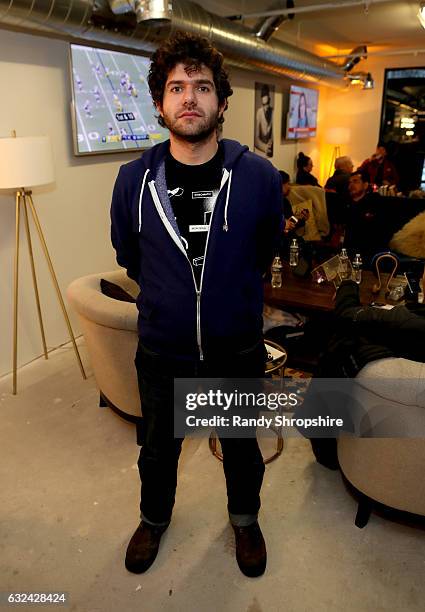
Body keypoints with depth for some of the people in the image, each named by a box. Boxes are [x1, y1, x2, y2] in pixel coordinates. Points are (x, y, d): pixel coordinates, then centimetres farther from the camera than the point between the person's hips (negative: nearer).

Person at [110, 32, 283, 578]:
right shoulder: (133, 180, -11)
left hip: (237, 351, 0)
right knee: (157, 448, 22)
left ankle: (245, 518, 53)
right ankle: (154, 517, 54)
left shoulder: (260, 177, -14)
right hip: (161, 353, 1)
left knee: (241, 447, 22)